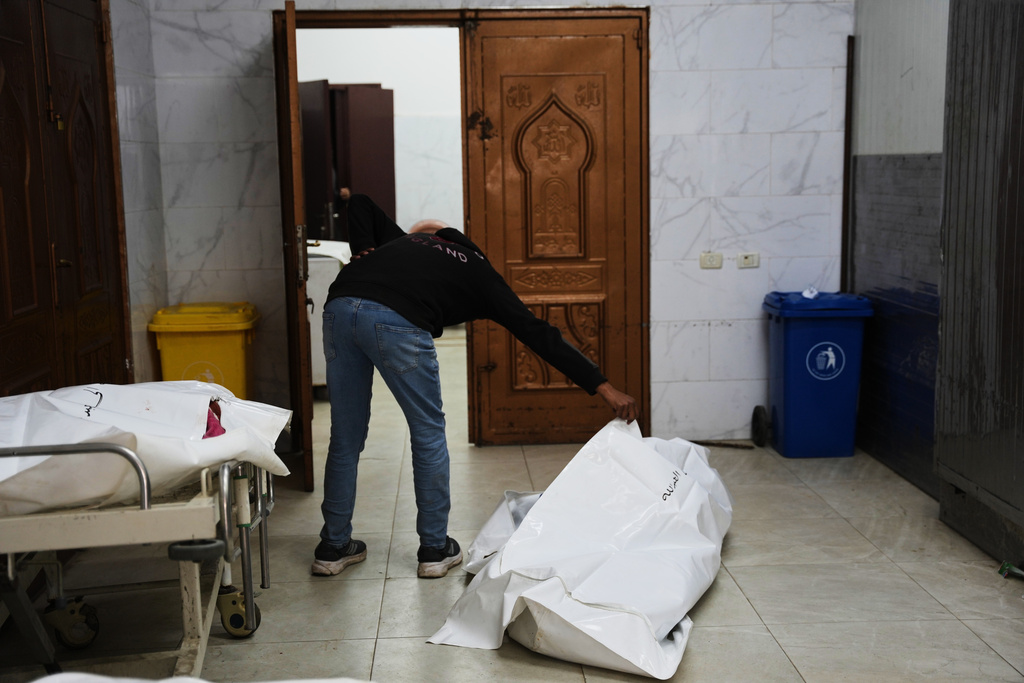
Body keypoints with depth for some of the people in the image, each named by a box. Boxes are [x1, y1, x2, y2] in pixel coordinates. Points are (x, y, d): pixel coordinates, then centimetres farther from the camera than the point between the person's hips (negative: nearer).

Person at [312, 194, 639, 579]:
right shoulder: (479, 274, 24)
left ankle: (334, 547, 31)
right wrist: (603, 388, 15)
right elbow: (538, 334, 18)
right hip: (396, 323, -5)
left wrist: (363, 251, 16)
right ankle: (435, 549, 24)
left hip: (340, 307, 5)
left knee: (346, 438, 19)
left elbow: (359, 203, 29)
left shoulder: (401, 241, 38)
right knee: (428, 433, 15)